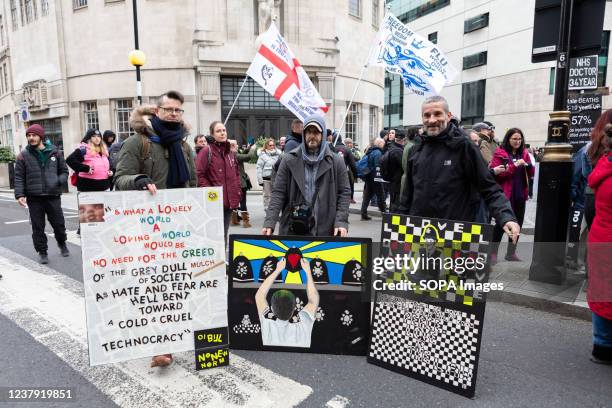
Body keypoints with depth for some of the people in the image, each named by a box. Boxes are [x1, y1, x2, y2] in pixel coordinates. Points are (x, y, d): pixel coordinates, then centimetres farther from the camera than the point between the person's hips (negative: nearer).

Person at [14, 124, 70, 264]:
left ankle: (62, 243, 34)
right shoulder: (23, 155, 2)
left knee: (59, 224, 8)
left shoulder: (54, 152, 5)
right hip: (34, 198, 0)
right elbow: (19, 177, 2)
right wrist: (19, 194, -9)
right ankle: (42, 252, 19)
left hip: (53, 196, 1)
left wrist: (59, 181, -9)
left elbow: (64, 171, 11)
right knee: (38, 227, 5)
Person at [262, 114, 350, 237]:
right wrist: (269, 222, -9)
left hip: (324, 230, 0)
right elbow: (278, 192, 1)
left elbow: (344, 193, 4)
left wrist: (341, 222, -8)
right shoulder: (289, 160, 3)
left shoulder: (336, 162, 4)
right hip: (292, 227, 1)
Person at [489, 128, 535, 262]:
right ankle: (493, 252, 6)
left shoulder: (524, 153, 11)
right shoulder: (500, 153, -4)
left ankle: (511, 252, 22)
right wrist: (514, 165, -20)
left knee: (517, 224, 10)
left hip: (520, 194, 6)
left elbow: (531, 174, 14)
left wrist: (529, 165, -8)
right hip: (505, 194, -6)